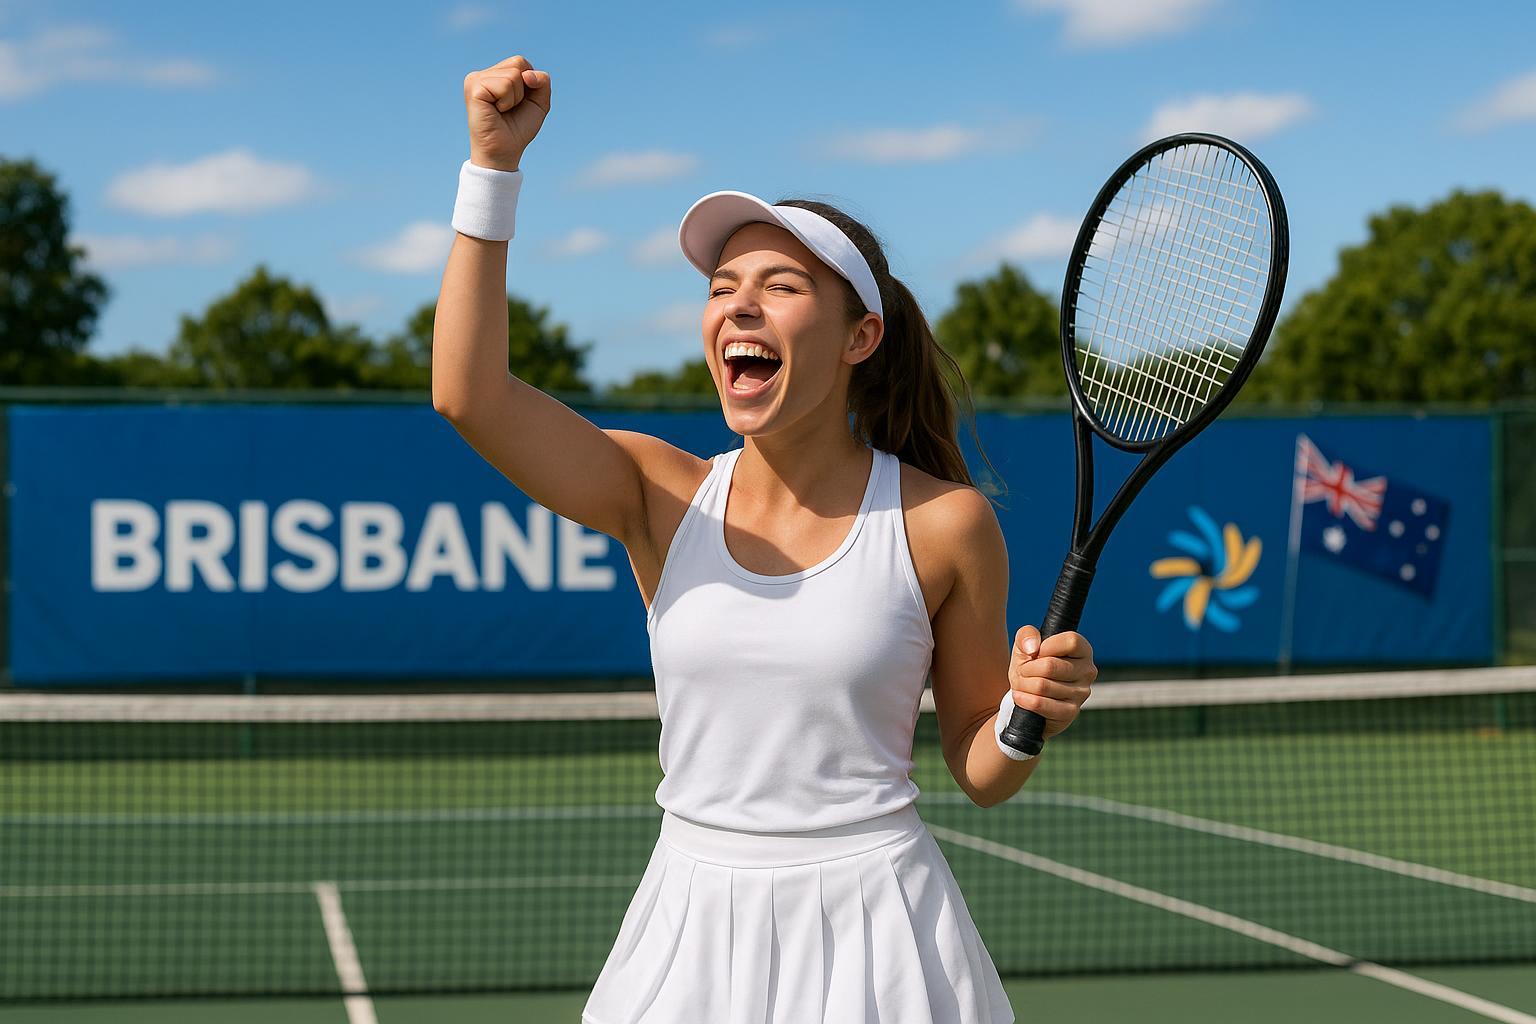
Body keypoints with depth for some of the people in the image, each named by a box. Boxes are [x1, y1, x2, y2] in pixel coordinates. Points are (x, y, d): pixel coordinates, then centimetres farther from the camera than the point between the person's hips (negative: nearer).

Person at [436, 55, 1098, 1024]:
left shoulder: (943, 522, -5)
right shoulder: (662, 496, -1)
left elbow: (980, 771, 4)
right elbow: (470, 395, -16)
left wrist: (1032, 716, -18)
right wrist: (495, 164, -17)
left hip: (873, 925, -2)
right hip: (695, 931, 2)